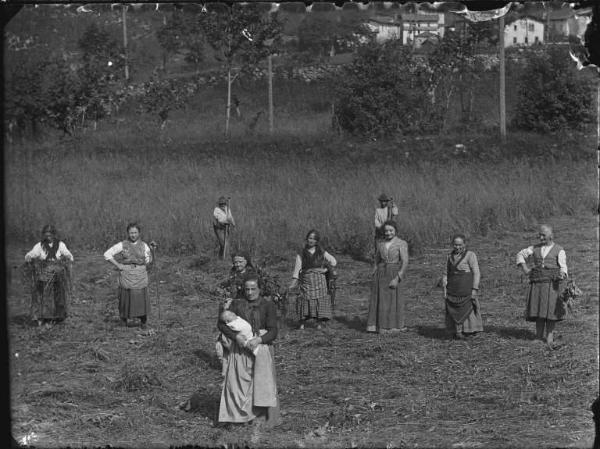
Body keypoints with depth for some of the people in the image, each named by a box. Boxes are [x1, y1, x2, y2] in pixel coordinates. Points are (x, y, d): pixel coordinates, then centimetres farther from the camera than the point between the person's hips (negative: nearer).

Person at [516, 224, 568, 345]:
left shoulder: (559, 250, 4)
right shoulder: (536, 248, 14)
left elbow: (563, 267, -3)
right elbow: (521, 255, 21)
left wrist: (562, 275, -26)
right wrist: (524, 268, 6)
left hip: (551, 284, -3)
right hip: (536, 284, 3)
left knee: (550, 310, -6)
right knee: (538, 310, 1)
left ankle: (549, 338, -1)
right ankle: (538, 337, 5)